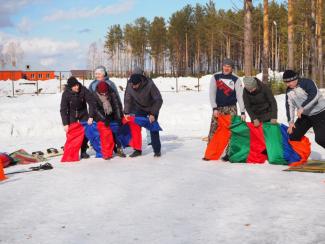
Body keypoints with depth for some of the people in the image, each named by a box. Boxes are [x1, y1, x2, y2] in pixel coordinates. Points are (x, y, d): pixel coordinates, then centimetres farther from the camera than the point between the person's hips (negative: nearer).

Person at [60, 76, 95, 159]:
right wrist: (65, 124, -28)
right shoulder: (66, 94, -24)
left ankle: (83, 151, 7)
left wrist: (91, 116, -33)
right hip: (72, 114, -1)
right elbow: (63, 109, -22)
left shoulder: (84, 90, -25)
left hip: (83, 113, 1)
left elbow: (91, 103, -24)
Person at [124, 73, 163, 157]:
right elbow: (127, 99, -7)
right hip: (140, 108, 4)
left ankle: (157, 150, 4)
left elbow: (159, 100, -26)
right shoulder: (129, 85, -21)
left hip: (152, 108, -4)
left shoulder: (149, 85, -33)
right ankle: (137, 149, 4)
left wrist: (153, 114, -28)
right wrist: (126, 113, -13)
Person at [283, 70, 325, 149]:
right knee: (293, 135, 5)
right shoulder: (289, 91, 2)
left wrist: (302, 108, -37)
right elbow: (290, 106, 4)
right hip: (305, 115, 7)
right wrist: (291, 121, -4)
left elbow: (314, 96, -32)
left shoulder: (307, 82, -19)